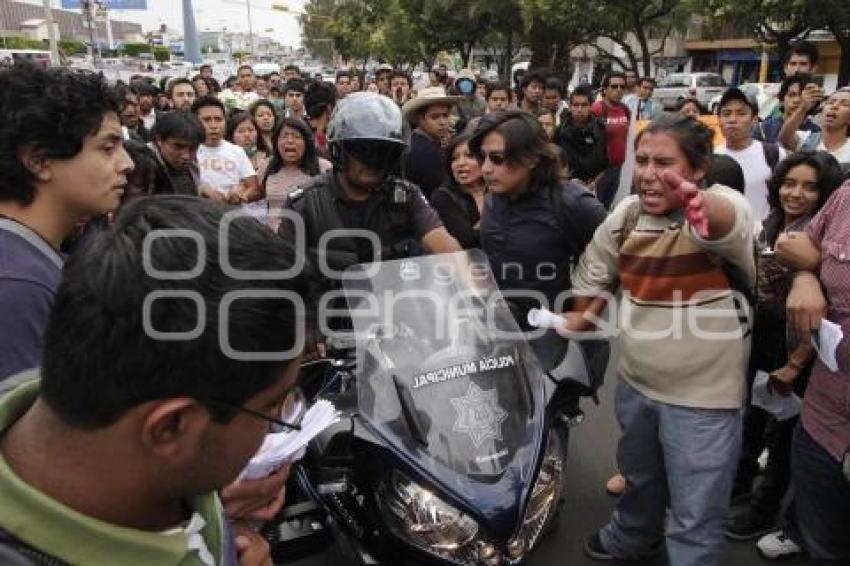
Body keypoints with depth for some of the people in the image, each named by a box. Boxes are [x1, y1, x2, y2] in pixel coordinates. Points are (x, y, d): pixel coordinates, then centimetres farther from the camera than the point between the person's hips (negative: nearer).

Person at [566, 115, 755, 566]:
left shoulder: (724, 203, -21)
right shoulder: (627, 212, -5)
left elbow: (728, 222, -47)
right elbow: (594, 273, 12)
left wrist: (702, 209, -68)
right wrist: (578, 320, 9)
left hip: (703, 395, -6)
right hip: (635, 382, 6)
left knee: (694, 522, 5)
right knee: (639, 477, 30)